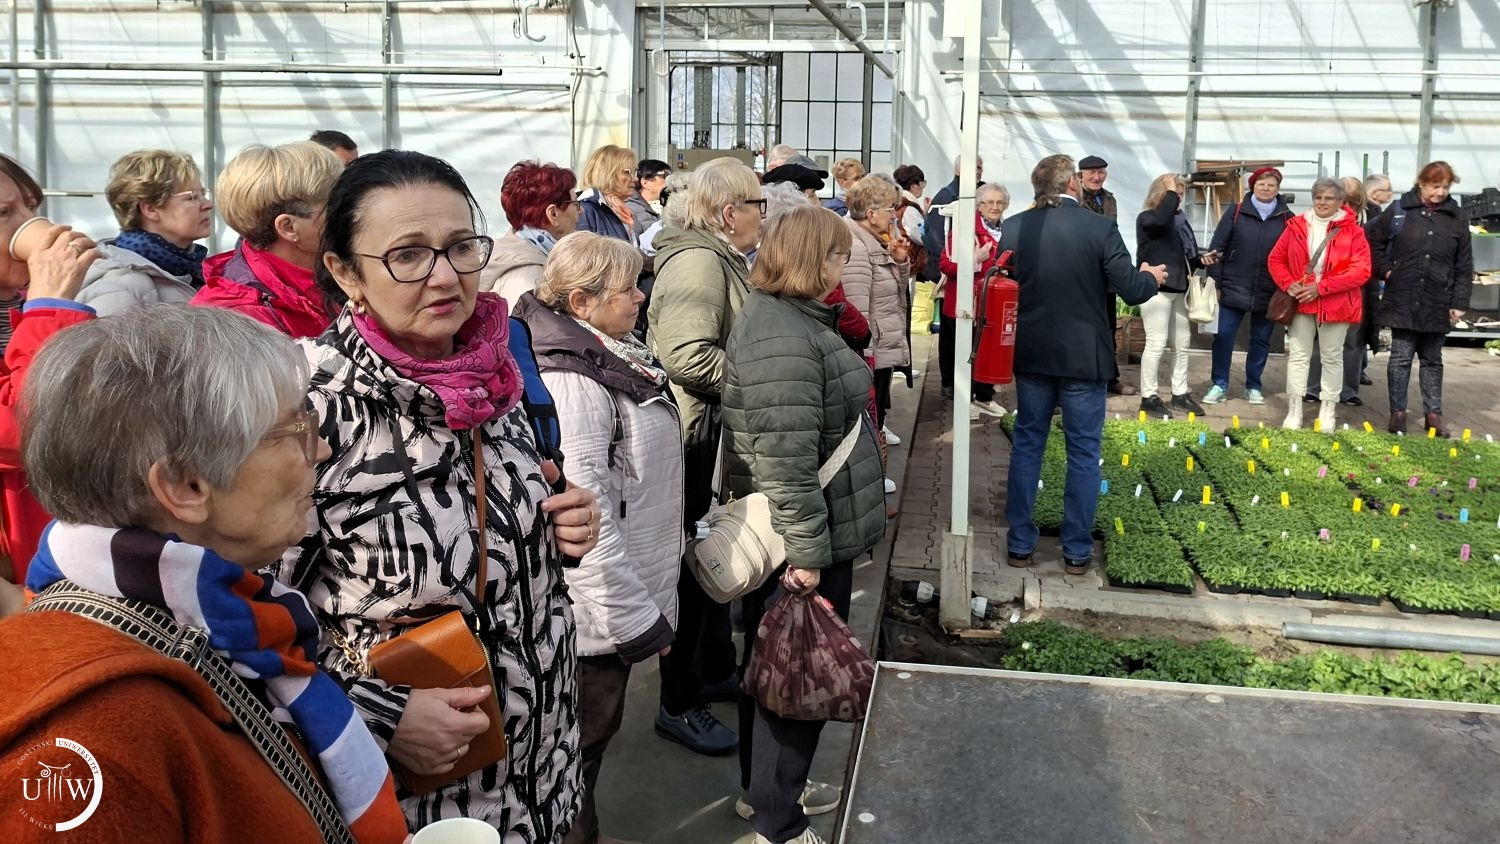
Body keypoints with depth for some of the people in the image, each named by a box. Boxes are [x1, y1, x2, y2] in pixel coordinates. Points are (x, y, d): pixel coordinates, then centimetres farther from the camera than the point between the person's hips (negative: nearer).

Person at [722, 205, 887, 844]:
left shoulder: (786, 316, 11)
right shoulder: (784, 342, -24)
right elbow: (786, 462, -27)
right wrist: (808, 552, -22)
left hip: (788, 537, 10)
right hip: (802, 539, -10)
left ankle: (766, 787, 38)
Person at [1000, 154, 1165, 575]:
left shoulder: (1014, 228, -4)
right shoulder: (1100, 227, -12)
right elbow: (1131, 290, -11)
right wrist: (1152, 277, 11)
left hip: (1031, 354, 3)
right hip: (1083, 357, -3)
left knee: (1027, 446, 13)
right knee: (1083, 454, 8)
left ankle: (1019, 544, 17)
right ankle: (1076, 551, 13)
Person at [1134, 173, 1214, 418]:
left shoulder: (1180, 219, 15)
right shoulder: (1146, 219, -7)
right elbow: (1161, 220, -32)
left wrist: (1201, 259, 3)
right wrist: (1171, 192, -19)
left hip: (1178, 289, 8)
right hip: (1156, 289, -8)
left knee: (1182, 343, 13)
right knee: (1157, 343, -7)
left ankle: (1180, 394, 23)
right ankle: (1148, 397, 1)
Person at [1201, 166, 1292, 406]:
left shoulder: (1286, 218, 0)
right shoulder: (1236, 213, 0)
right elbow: (1216, 248, 0)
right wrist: (1215, 282, -5)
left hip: (1269, 293, 1)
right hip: (1234, 289, 0)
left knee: (1261, 340, 9)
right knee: (1224, 336, -1)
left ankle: (1254, 386, 21)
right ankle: (1219, 385, 9)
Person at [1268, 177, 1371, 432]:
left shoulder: (1352, 231, -5)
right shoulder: (1297, 226, 3)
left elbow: (1361, 270, -11)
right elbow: (1275, 259, 8)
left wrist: (1321, 287, -18)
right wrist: (1288, 284, -11)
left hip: (1335, 304, -2)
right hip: (1300, 302, 2)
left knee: (1332, 357, 8)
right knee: (1297, 355, 3)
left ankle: (1327, 412, 18)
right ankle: (1294, 411, 8)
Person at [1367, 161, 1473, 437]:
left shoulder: (1457, 218, 3)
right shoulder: (1399, 210, -2)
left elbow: (1464, 267, 4)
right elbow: (1372, 241, 7)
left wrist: (1459, 303, -1)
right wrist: (1385, 270, -2)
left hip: (1437, 304, 2)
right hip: (1403, 300, -2)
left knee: (1432, 360, 11)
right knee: (1400, 357, 3)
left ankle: (1433, 413, 18)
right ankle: (1397, 411, 12)